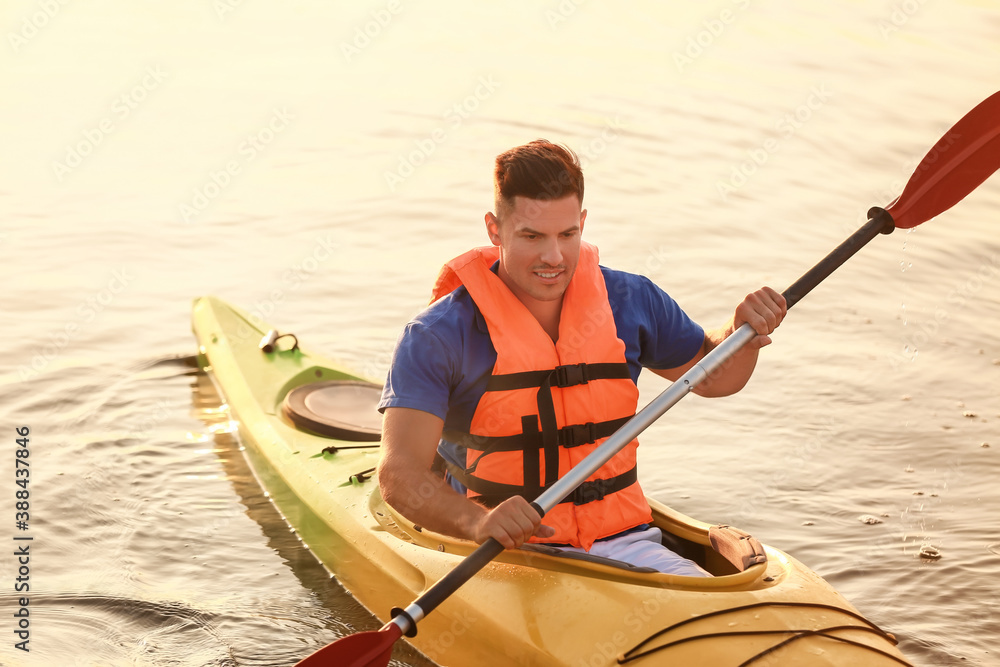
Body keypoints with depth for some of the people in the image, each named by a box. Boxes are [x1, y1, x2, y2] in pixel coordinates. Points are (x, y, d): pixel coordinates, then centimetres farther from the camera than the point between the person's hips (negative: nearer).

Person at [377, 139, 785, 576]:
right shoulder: (440, 335, -9)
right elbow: (399, 475, -17)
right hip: (500, 556, -2)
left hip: (621, 542, 2)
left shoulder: (628, 302, 5)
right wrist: (480, 521, -35)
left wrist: (743, 334, 0)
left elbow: (712, 376, 23)